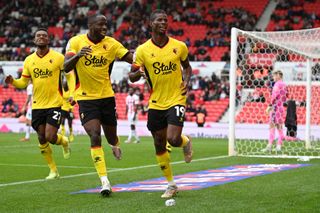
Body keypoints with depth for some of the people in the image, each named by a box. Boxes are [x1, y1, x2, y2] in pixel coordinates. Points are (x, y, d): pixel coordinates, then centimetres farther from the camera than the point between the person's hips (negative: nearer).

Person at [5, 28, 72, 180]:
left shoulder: (58, 57, -4)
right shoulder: (29, 60, 6)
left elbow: (69, 76, 0)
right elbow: (23, 82, 10)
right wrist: (12, 81, -11)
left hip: (54, 104, -4)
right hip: (37, 105, 4)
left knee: (50, 137, -14)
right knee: (42, 140, 5)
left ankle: (64, 142, 23)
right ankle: (53, 170, 21)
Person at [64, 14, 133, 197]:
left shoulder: (111, 44, -4)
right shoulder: (76, 42, -9)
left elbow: (132, 58, -8)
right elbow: (66, 67, -18)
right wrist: (78, 55, -38)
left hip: (107, 96, 2)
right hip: (86, 98, -2)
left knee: (111, 137, 12)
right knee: (95, 136, -17)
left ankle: (115, 145, 53)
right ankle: (104, 181, -15)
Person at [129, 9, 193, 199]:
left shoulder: (179, 46, -2)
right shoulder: (143, 50, -3)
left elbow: (187, 66, 16)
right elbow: (132, 77, 2)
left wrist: (187, 81, -4)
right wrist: (138, 73, -21)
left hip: (176, 100, -2)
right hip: (156, 103, 2)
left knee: (174, 140, -19)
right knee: (159, 146, 7)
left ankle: (186, 142, 20)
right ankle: (171, 185, 23)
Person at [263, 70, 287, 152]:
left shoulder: (277, 84, -10)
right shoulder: (284, 85, 16)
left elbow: (274, 96, -18)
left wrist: (270, 106, -17)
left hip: (276, 107, -8)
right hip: (281, 107, 8)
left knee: (272, 126, -10)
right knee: (279, 127, 8)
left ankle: (269, 146, -17)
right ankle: (279, 146, 7)